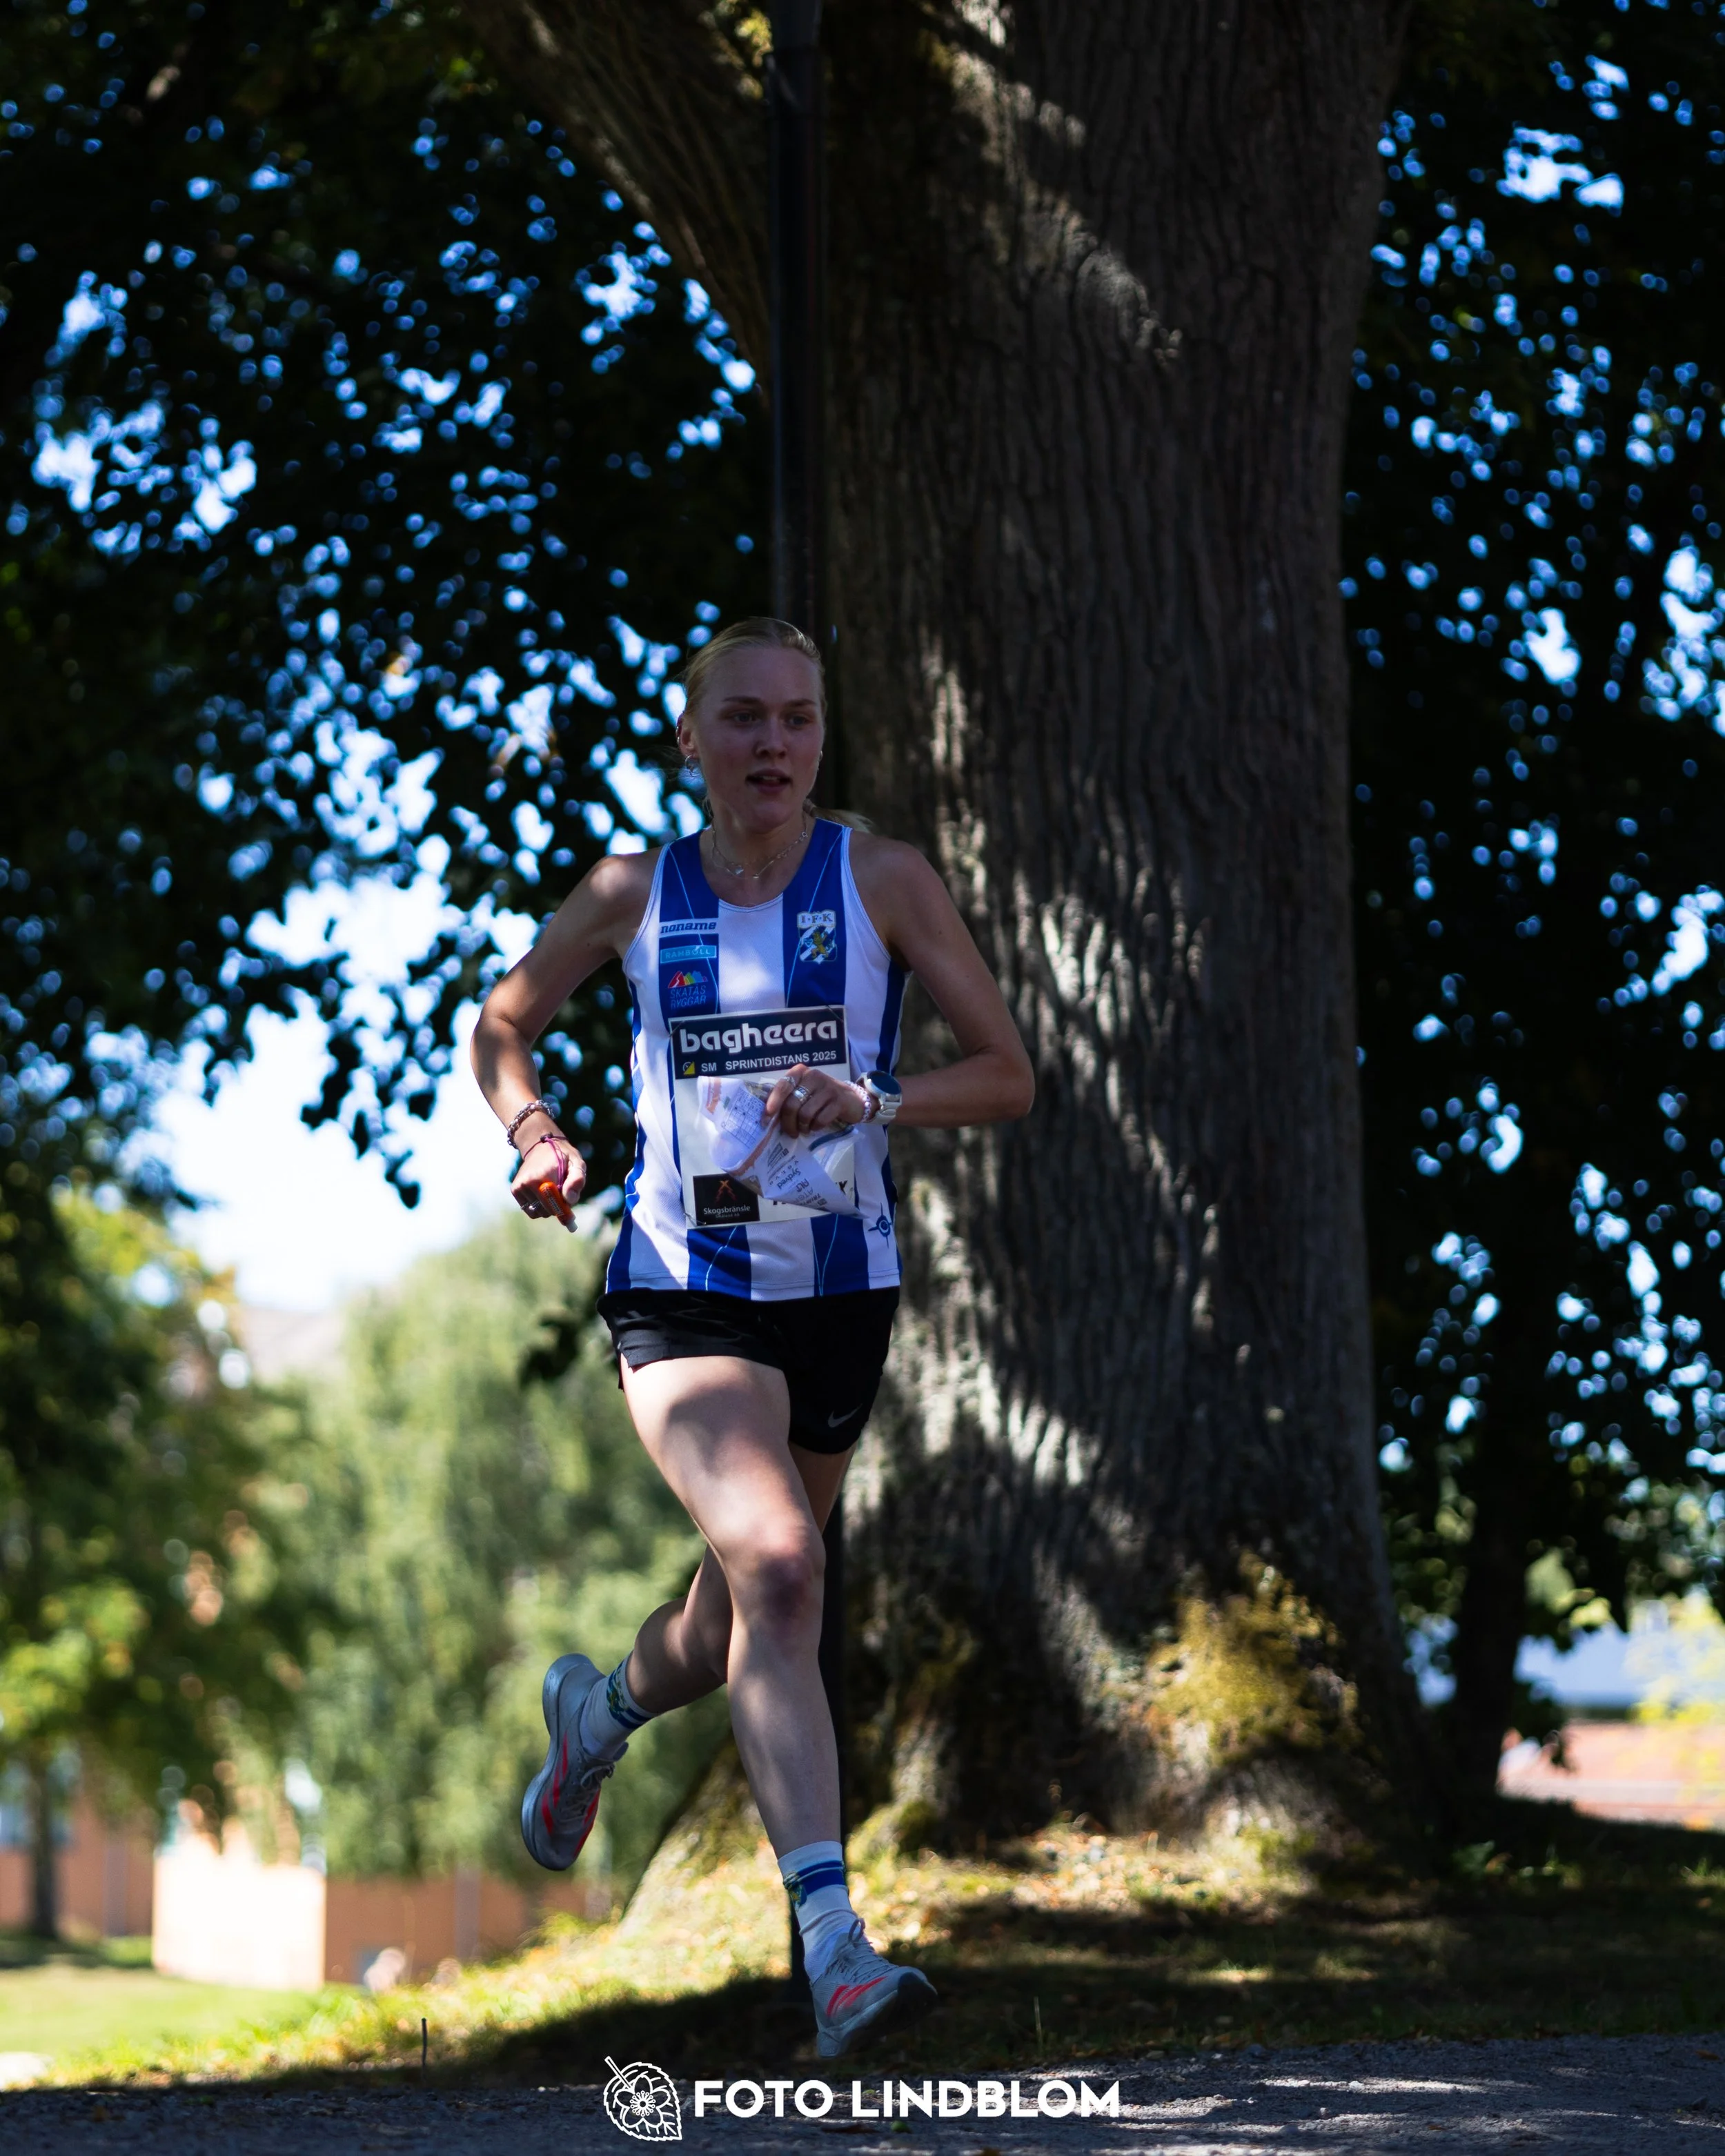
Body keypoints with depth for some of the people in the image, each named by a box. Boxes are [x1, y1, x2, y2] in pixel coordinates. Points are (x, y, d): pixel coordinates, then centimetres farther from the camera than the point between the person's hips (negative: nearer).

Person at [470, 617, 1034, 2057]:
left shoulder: (883, 883, -2)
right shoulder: (633, 897, 1)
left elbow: (1008, 1076, -2)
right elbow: (502, 1028, 16)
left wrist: (872, 1099, -20)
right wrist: (538, 1137, -4)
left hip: (839, 1291, 2)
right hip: (683, 1287, -2)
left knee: (739, 1621, 17)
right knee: (775, 1567, -26)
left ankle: (599, 1712, 54)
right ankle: (833, 1945, -32)